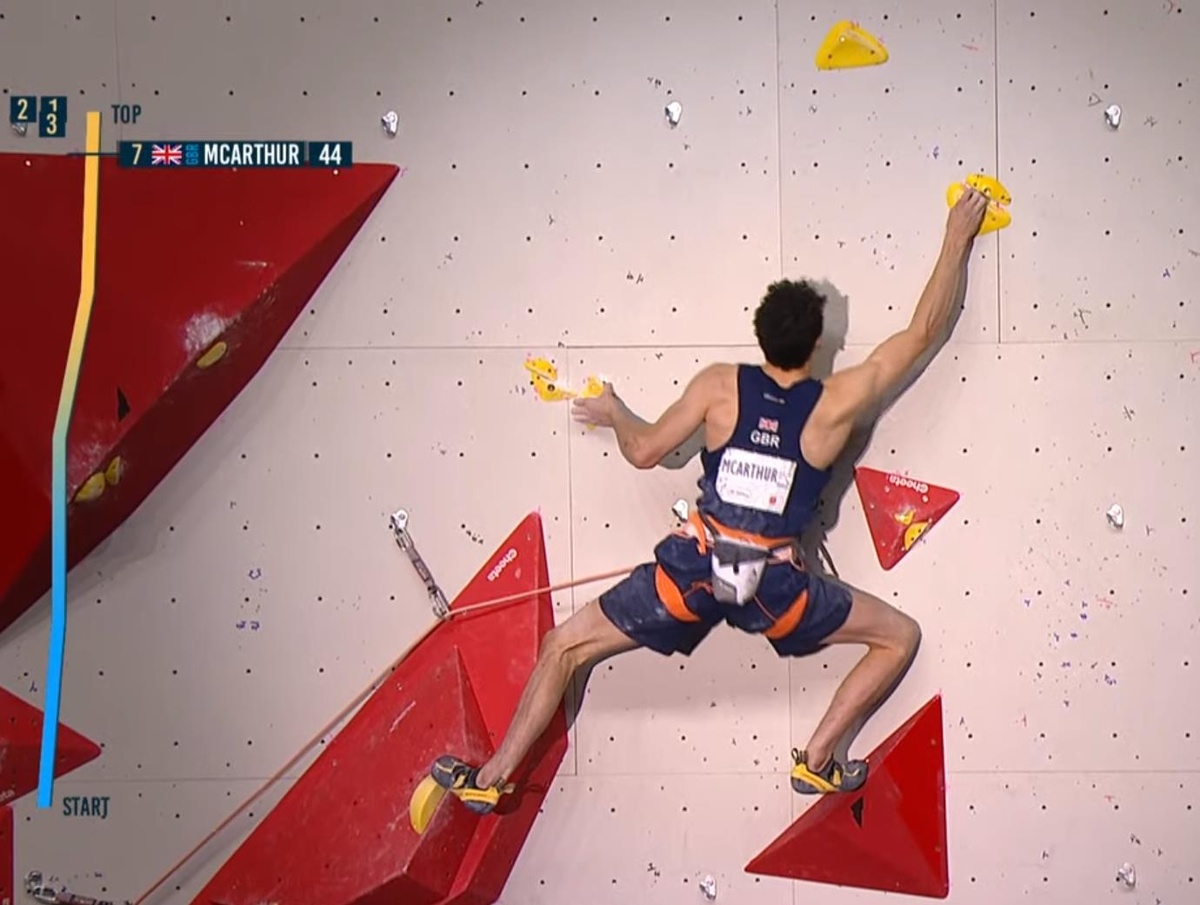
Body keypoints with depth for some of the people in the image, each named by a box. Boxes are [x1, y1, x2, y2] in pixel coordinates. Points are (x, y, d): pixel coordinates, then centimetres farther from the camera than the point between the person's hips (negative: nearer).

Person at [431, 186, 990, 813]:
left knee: (565, 646, 16)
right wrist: (958, 240, 17)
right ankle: (817, 760, 10)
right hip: (774, 585, -1)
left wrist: (613, 414, 29)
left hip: (692, 569, 1)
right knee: (900, 636, 19)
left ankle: (490, 779, 12)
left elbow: (644, 451, 7)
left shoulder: (720, 386, -1)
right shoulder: (837, 403, -3)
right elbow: (923, 332, 7)